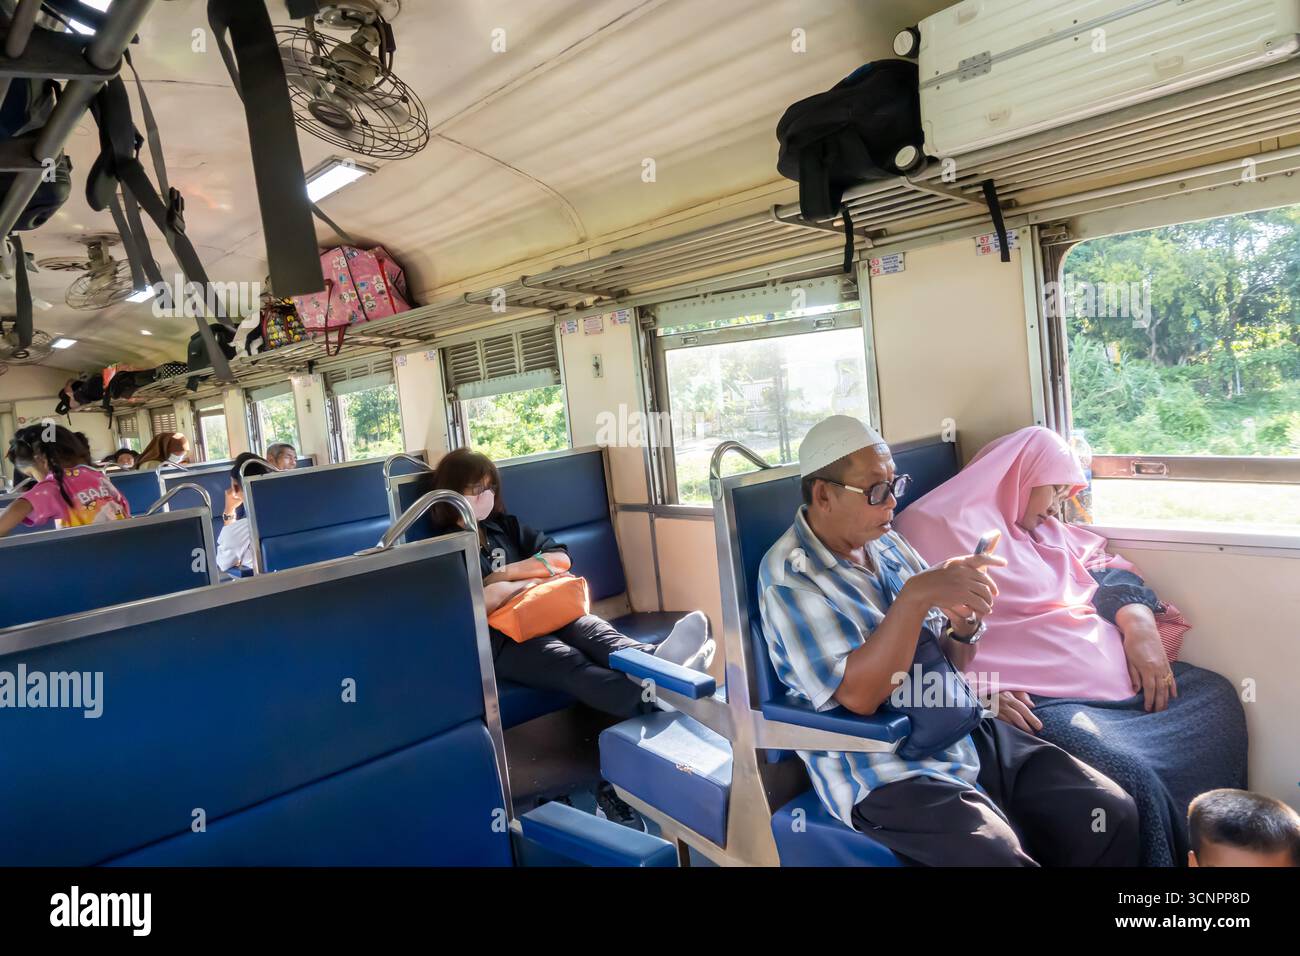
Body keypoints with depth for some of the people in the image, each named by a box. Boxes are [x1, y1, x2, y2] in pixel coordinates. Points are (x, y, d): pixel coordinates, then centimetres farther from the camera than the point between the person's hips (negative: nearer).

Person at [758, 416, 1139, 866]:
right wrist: (916, 594, -28)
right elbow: (858, 695, -23)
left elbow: (954, 662, 14)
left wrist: (964, 625, -9)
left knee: (1114, 814, -6)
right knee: (1003, 858, -26)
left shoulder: (886, 541, 8)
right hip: (889, 772, -6)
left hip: (970, 737, 7)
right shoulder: (790, 575, -13)